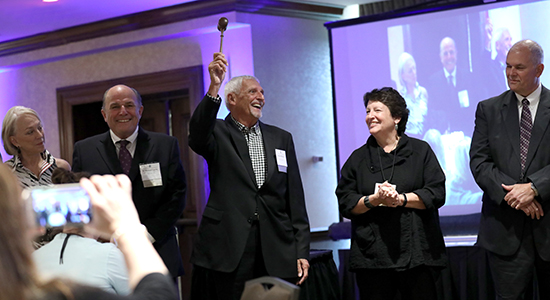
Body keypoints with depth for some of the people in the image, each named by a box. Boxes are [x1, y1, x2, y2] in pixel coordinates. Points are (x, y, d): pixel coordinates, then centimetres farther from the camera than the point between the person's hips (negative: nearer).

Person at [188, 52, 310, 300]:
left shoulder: (282, 139, 15)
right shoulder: (218, 134, 4)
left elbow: (295, 198, 12)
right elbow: (197, 137, -22)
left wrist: (302, 251, 5)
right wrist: (214, 87, -31)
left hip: (277, 249, 3)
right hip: (229, 249, -3)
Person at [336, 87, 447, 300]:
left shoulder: (420, 151, 8)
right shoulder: (358, 158, 12)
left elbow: (436, 193, 0)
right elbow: (345, 203, 5)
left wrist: (401, 199, -13)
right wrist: (373, 200, -13)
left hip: (417, 253, -1)